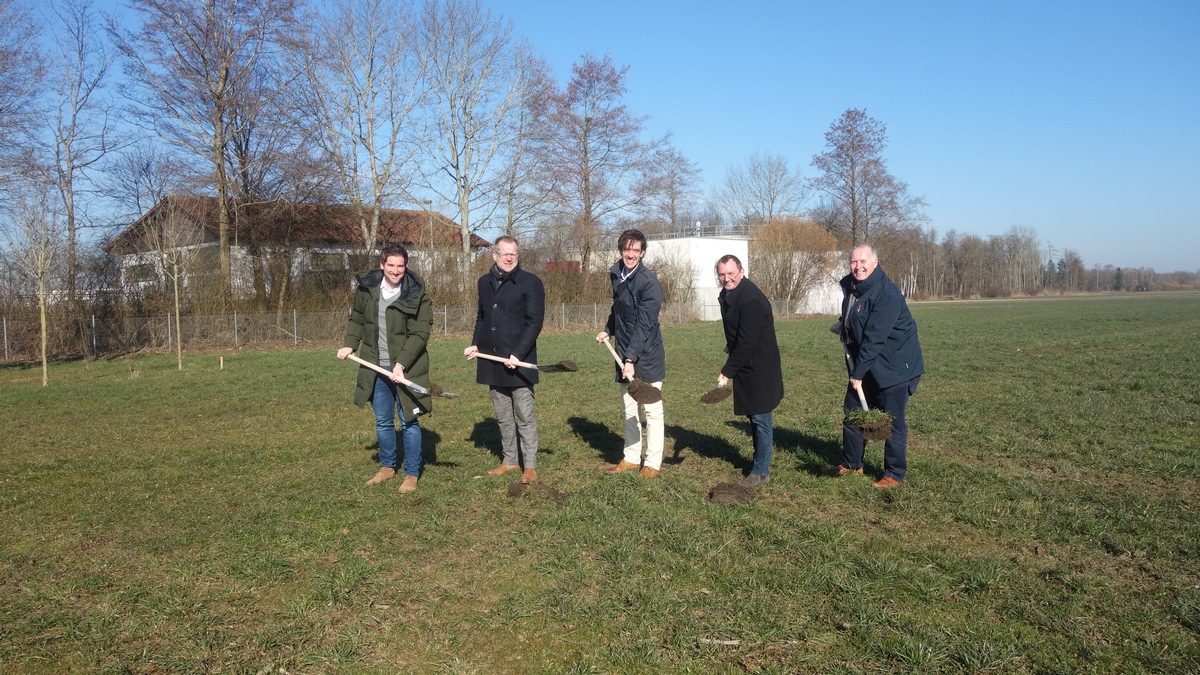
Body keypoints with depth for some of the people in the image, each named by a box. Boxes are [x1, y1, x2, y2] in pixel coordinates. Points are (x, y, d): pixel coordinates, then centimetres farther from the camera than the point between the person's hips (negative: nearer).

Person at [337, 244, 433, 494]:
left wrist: (402, 364, -24)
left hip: (406, 368, -4)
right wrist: (350, 344, 4)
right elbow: (356, 319, 17)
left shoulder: (417, 295, -13)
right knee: (383, 422, 16)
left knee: (408, 422, 3)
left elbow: (419, 334, -17)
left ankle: (412, 473, 15)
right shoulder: (366, 288, 1)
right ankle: (387, 467, 33)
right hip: (377, 368, 4)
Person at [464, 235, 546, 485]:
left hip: (519, 361, -6)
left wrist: (518, 354, -19)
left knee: (524, 415, -1)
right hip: (492, 360, 6)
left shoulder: (530, 282, -6)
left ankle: (530, 465, 7)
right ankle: (509, 460, 25)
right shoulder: (485, 282, 12)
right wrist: (476, 344, 6)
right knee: (502, 415, 13)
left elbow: (534, 322, -11)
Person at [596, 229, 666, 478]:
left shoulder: (649, 283, -18)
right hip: (624, 354, 7)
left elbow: (644, 325, -23)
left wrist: (632, 359, -27)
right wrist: (607, 330, 9)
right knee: (629, 410, 15)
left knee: (652, 411, 2)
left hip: (647, 356, -7)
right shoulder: (616, 274, 6)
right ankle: (631, 459, 25)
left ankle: (653, 463, 11)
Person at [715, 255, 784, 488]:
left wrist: (727, 372, -23)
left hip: (759, 368, -9)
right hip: (745, 366, 9)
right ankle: (763, 454, 32)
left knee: (761, 418, -2)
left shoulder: (751, 300, -24)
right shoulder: (727, 294, 6)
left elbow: (746, 342, -25)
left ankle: (761, 471, 6)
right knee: (754, 417, 18)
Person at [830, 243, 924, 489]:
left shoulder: (886, 294, -24)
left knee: (892, 420, -1)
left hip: (894, 364, -9)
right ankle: (851, 463, 30)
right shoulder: (850, 285, 4)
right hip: (864, 363, 9)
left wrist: (859, 372, -23)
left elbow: (874, 338, -25)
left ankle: (895, 475, 12)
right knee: (852, 411, 15)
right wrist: (843, 325, 7)